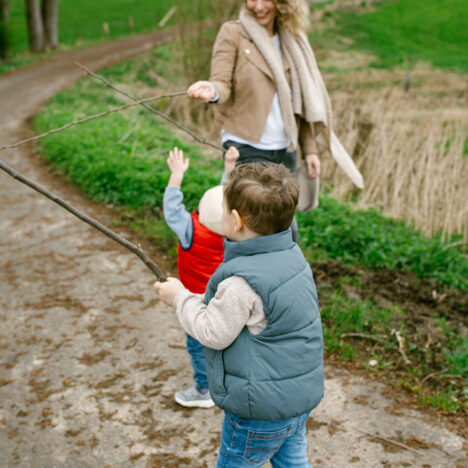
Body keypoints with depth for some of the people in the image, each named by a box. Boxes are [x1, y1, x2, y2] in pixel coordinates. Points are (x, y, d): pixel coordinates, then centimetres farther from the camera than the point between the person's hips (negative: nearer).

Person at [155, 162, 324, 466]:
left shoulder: (241, 283, -29)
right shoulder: (293, 256, -2)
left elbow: (213, 334, -18)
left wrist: (181, 298, -6)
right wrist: (207, 301, 9)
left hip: (262, 409, -8)